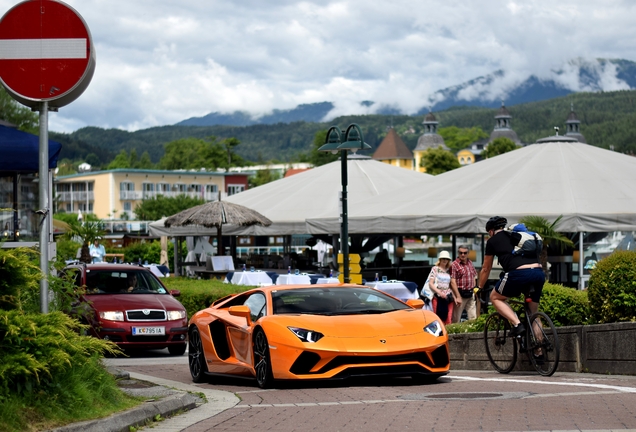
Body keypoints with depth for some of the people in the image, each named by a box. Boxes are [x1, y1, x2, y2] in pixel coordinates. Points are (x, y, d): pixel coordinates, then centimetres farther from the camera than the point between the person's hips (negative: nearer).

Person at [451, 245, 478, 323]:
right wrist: (458, 297, -17)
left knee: (473, 318, 3)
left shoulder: (470, 263, 12)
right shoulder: (454, 265, -8)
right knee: (456, 319, 0)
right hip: (461, 294, -6)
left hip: (471, 294, 6)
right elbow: (453, 282, -13)